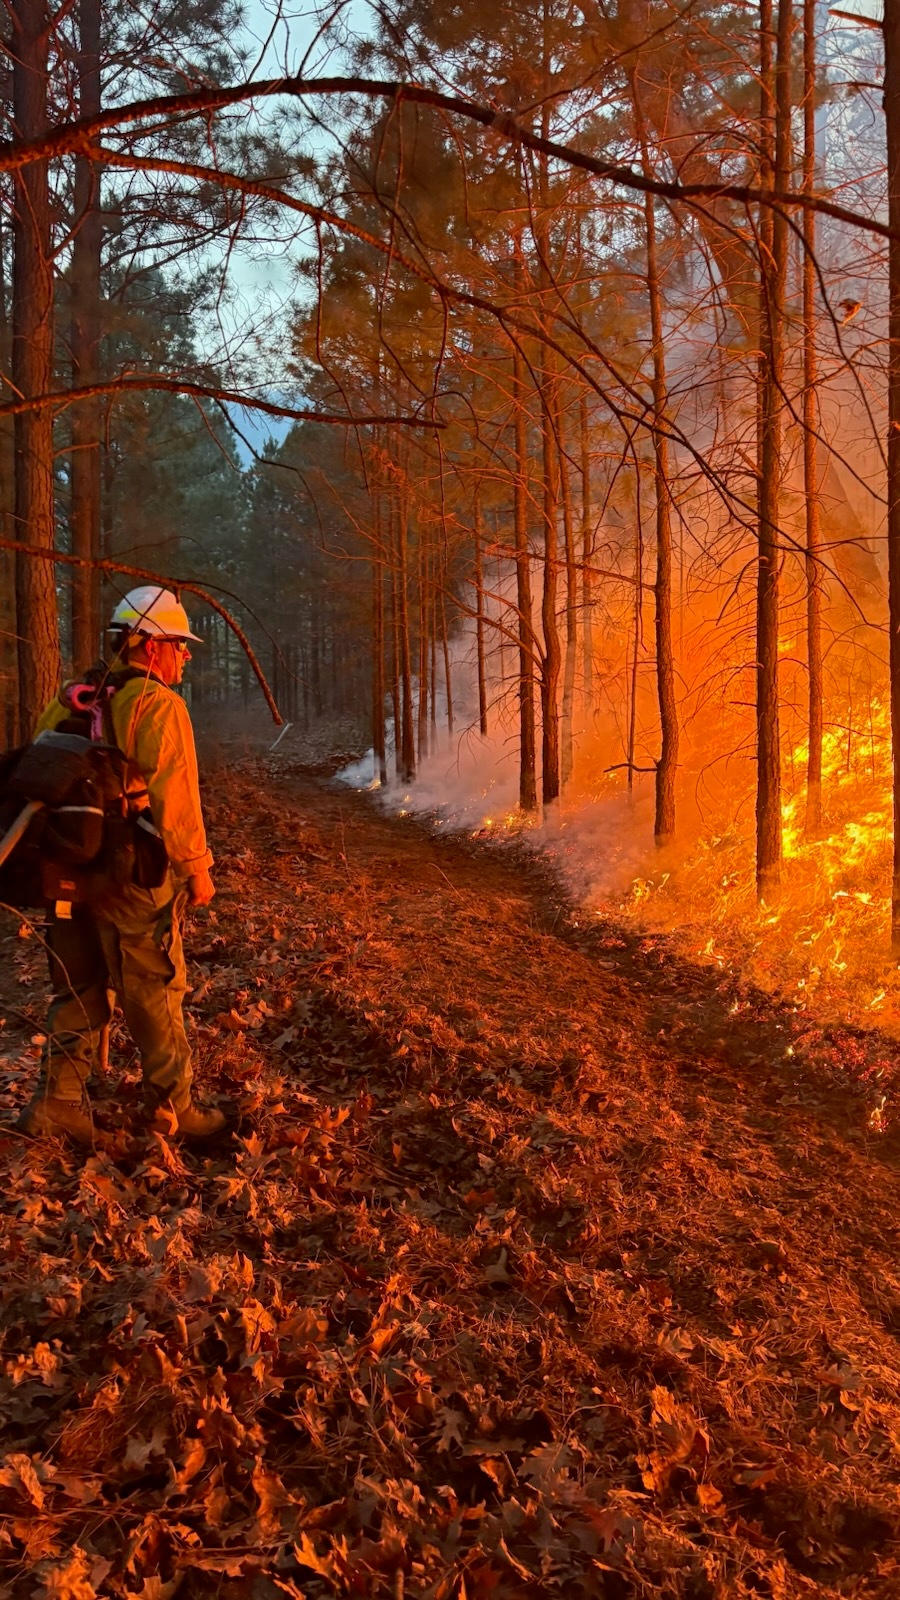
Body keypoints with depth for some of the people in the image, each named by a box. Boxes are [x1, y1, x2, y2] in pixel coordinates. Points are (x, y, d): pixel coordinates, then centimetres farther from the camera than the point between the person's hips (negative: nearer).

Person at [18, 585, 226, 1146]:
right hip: (134, 874, -7)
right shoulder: (158, 704, -11)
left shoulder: (72, 699, 12)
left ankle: (59, 1100, 18)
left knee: (79, 989, 17)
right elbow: (174, 796, -17)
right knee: (156, 993, 5)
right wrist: (197, 868, -10)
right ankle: (173, 1105, 15)